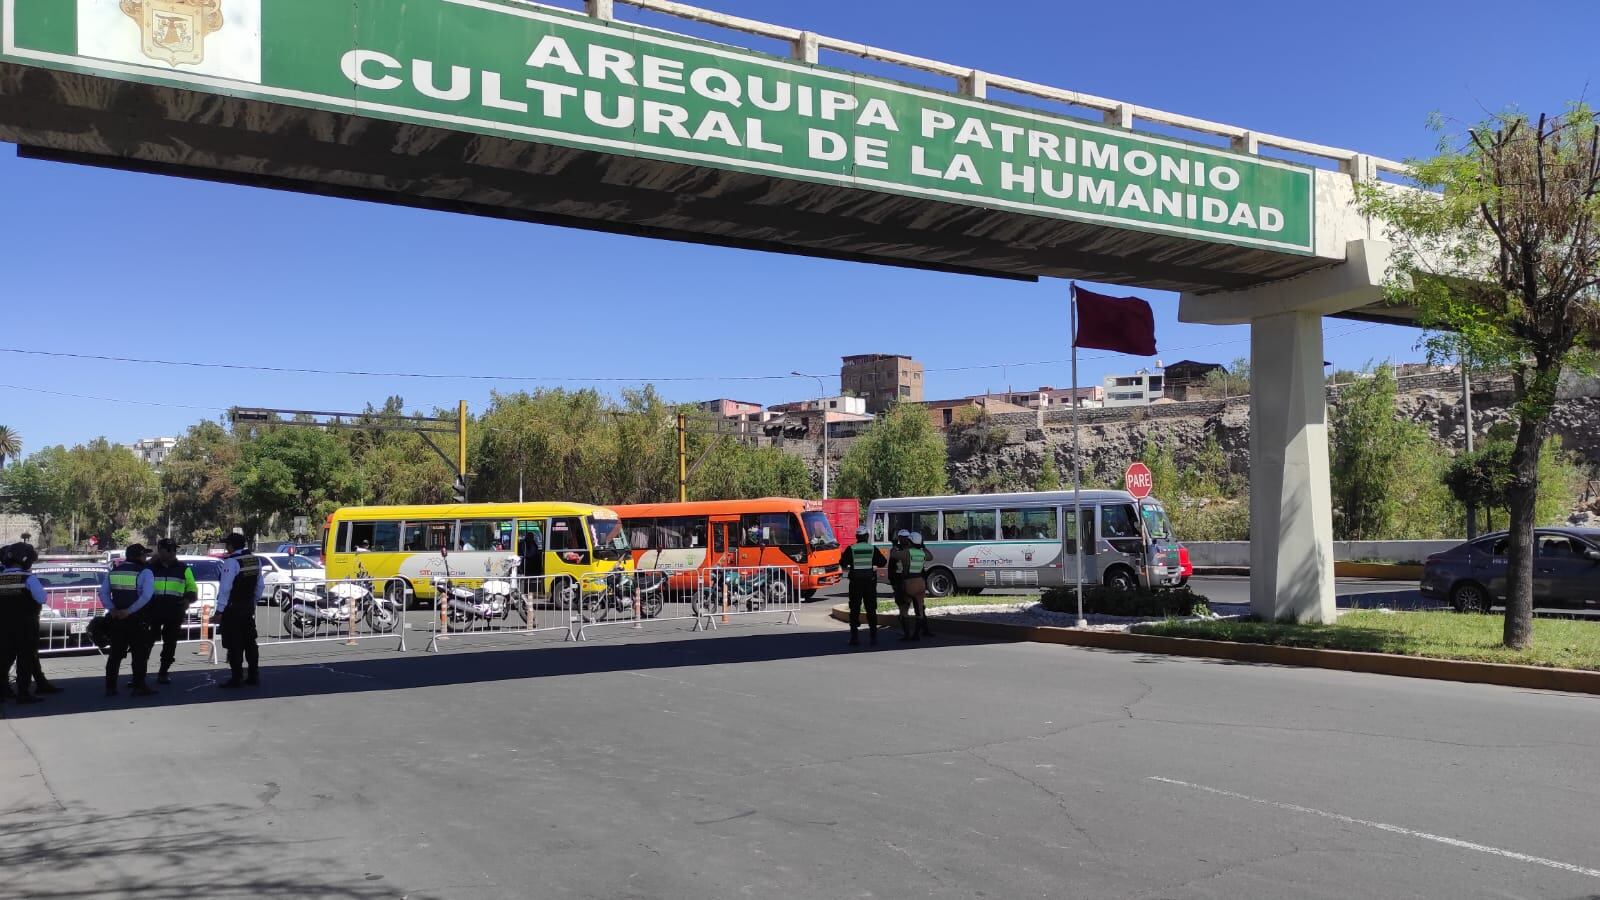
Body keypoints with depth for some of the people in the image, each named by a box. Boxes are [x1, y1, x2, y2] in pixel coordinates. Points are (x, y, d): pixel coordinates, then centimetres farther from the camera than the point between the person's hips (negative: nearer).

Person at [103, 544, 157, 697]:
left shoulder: (114, 571, 11)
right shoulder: (144, 572, -7)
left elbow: (103, 593, 6)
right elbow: (146, 595, -20)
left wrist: (112, 609, -2)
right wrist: (130, 611, -16)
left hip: (117, 618, 5)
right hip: (137, 619, -5)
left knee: (115, 653, 12)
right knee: (140, 653, 1)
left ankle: (110, 687, 13)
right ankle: (139, 686, 1)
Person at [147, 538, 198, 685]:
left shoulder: (183, 569, 9)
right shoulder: (150, 567, 6)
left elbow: (192, 589, 14)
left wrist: (188, 599, -6)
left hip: (175, 613, 2)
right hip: (153, 611, -2)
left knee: (170, 643, 7)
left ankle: (163, 673, 19)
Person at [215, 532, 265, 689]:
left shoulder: (231, 561, -15)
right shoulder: (255, 559, 8)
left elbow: (225, 588, -19)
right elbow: (260, 586, 13)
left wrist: (220, 611, -16)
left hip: (233, 608, -8)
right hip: (249, 607, 8)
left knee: (234, 644, -3)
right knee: (249, 641, 12)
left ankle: (237, 678, -2)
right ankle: (254, 676, 15)